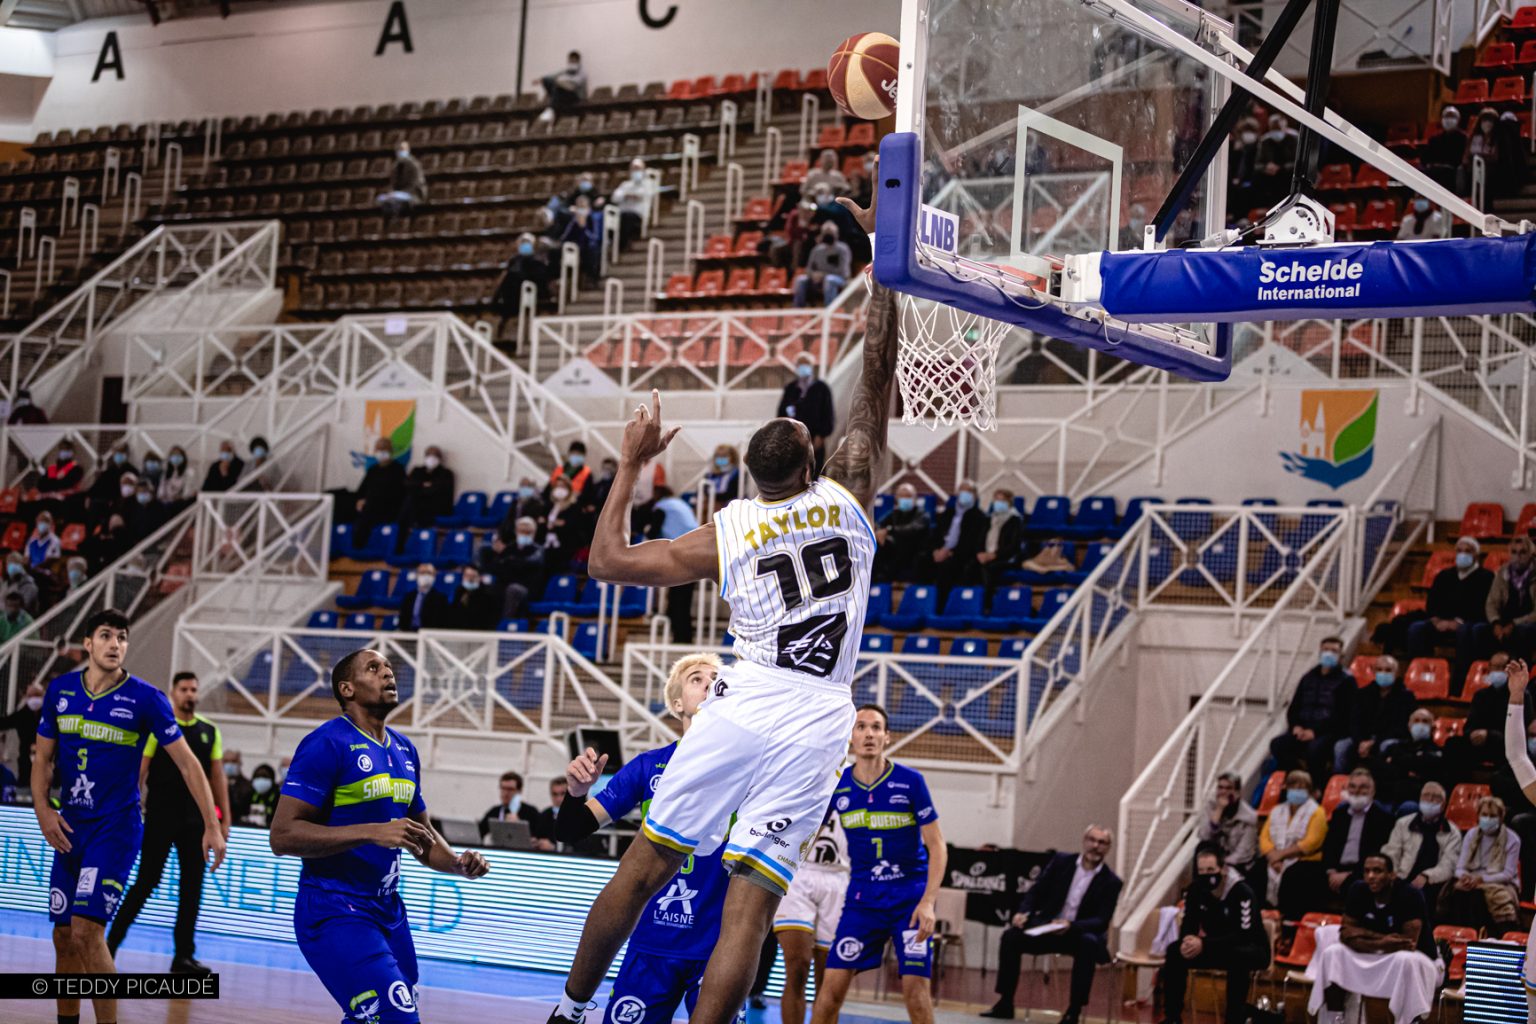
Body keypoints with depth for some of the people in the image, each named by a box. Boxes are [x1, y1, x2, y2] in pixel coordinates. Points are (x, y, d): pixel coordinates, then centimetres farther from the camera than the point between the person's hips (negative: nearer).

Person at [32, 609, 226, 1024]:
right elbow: (43, 759, 11)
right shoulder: (60, 690, 3)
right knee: (64, 936, 8)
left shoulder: (145, 698, -8)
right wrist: (43, 810, -6)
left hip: (117, 828, -5)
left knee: (86, 931, -18)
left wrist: (212, 826, -10)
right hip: (71, 827, 5)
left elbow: (187, 763, -5)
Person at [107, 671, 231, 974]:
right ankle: (111, 942, 11)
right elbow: (139, 773, -4)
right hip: (160, 818, -4)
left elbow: (218, 777, 12)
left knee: (192, 888, 1)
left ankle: (184, 956, 5)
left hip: (196, 820, 4)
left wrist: (225, 819, 7)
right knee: (147, 882, -2)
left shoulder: (210, 732, 10)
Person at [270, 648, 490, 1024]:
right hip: (334, 912, -9)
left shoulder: (405, 750, 13)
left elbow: (421, 832, 26)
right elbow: (282, 835, -19)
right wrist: (373, 832, -25)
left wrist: (458, 864, 5)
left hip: (388, 911, 9)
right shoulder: (328, 743, -12)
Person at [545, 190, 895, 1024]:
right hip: (816, 726, 0)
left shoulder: (728, 531, 4)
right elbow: (877, 372, 9)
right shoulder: (848, 499, 4)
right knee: (750, 905, -3)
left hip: (741, 708, 0)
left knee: (643, 869, 12)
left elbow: (606, 562, 8)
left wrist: (630, 465, 17)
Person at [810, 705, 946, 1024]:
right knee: (833, 983, -6)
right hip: (862, 898, 3)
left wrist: (928, 902, -17)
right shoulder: (836, 785, -3)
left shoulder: (910, 782, -11)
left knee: (914, 986, -9)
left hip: (911, 898, -2)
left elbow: (936, 846, -8)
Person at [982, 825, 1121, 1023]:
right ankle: (1005, 1003, -13)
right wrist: (1023, 912, -17)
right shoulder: (1061, 862, 4)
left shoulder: (1111, 882, -4)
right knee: (1011, 935, -22)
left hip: (1080, 933, -2)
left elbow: (1102, 921, -12)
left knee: (1089, 943, -36)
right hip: (1046, 928, 2)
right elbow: (1036, 891, 4)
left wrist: (1071, 925, -30)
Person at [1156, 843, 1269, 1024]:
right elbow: (1188, 926, -3)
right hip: (1218, 948, 6)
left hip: (1252, 949, -6)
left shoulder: (1242, 893, -26)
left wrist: (1204, 944, -39)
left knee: (1237, 957, -40)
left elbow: (1244, 935, -32)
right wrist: (1187, 941, -29)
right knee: (1175, 951, -13)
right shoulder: (1195, 890, -8)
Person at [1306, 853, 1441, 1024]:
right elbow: (1346, 934, -10)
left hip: (1417, 957, -5)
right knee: (1333, 953, -14)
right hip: (1373, 958, 5)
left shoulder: (1410, 895, -23)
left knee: (1406, 960, -39)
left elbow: (1409, 942, -28)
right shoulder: (1358, 891, -9)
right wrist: (1381, 942, -28)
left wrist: (1366, 934, -20)